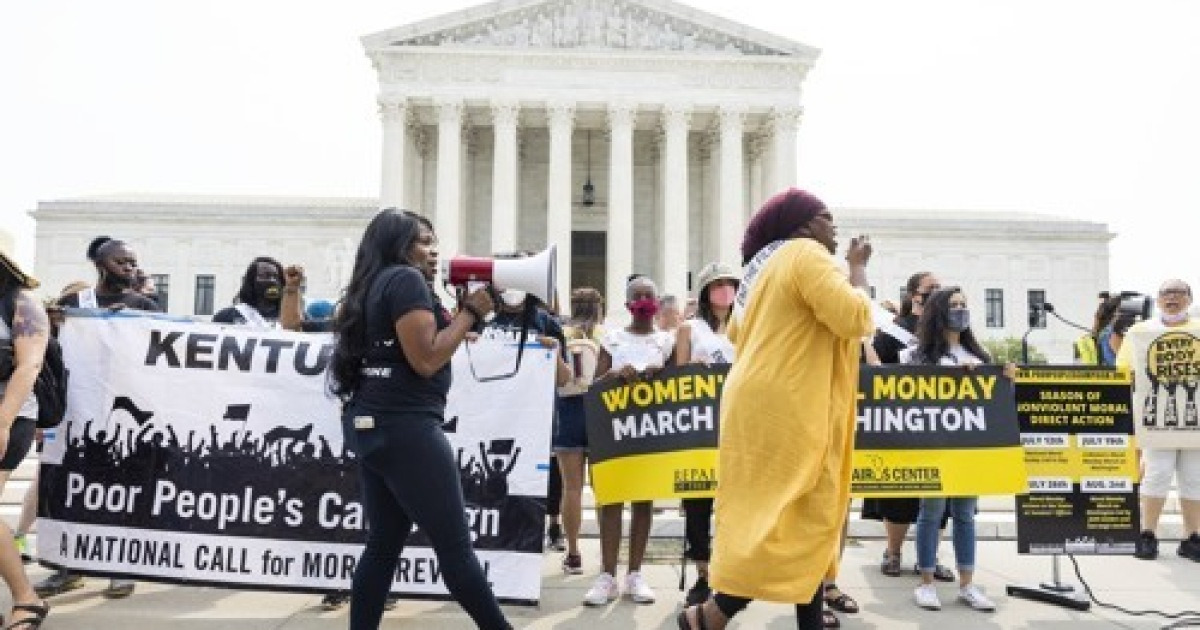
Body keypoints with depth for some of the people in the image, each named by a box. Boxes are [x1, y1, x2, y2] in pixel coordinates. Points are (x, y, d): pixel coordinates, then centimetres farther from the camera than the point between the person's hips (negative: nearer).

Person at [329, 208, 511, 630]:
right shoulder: (407, 279, -8)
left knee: (385, 544, 12)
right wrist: (470, 312, -7)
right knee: (454, 544, -3)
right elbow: (427, 360, -16)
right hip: (404, 427, -10)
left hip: (372, 425, 10)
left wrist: (460, 313, 13)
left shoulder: (376, 285, 20)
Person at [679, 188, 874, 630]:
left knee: (802, 520, 13)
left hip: (761, 403, 10)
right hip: (785, 410, -10)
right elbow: (854, 318, -19)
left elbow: (737, 332, 24)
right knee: (791, 523, -6)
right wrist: (857, 268, -5)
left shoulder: (764, 263, 19)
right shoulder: (806, 254, -10)